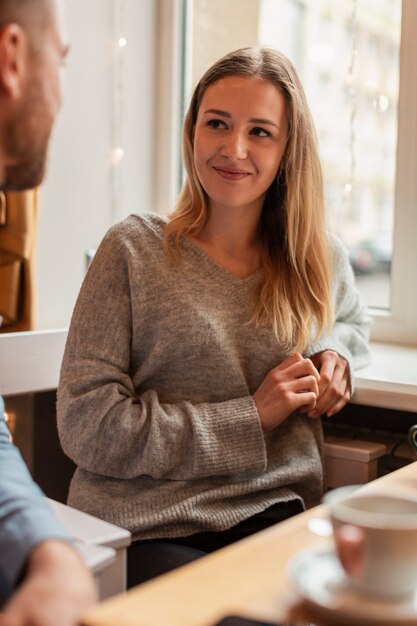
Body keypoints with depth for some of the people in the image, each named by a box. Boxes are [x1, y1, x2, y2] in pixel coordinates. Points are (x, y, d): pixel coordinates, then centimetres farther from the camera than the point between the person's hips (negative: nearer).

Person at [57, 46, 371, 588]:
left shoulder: (321, 259, 10)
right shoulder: (133, 249, -1)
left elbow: (350, 318, 34)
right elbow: (84, 423, -6)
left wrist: (336, 352, 8)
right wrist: (251, 419, -9)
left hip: (273, 521, 4)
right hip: (147, 533, -3)